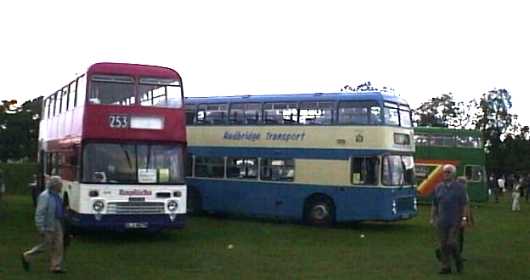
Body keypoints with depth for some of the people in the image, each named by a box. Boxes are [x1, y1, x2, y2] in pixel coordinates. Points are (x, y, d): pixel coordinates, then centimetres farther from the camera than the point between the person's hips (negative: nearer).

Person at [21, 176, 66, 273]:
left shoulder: (56, 195, 9)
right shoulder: (45, 196, -18)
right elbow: (39, 213, -20)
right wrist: (41, 228, -22)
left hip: (57, 225, 8)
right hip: (48, 226, -8)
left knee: (58, 246, 5)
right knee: (45, 245, 2)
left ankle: (56, 266, 11)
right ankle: (27, 256, 22)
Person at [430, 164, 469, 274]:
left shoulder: (459, 187, 0)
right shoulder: (439, 188, 10)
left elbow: (464, 205, -1)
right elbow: (434, 205, 13)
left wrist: (464, 218, -8)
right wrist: (432, 218, 8)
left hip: (455, 221, -3)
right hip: (441, 222, 3)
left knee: (451, 243, -7)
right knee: (443, 245, 4)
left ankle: (459, 262, 17)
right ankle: (446, 267, 12)